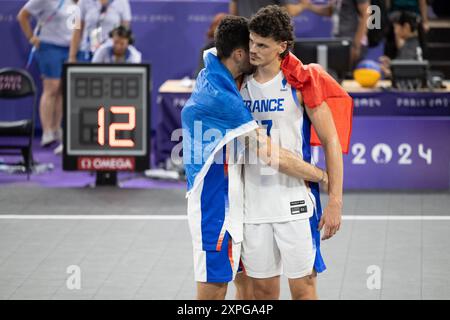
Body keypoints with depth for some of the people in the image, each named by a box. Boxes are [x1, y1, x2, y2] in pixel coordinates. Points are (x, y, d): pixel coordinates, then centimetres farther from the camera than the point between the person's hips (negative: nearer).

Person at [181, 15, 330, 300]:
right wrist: (323, 176, -15)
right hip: (216, 206, -10)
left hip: (235, 201, 10)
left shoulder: (212, 72, 1)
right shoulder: (219, 97, -26)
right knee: (213, 290, -4)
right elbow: (271, 155, -26)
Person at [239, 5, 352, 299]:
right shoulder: (240, 85, 6)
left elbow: (331, 142, -5)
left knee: (302, 287, 0)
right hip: (253, 205, 4)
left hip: (295, 203, -4)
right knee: (263, 288, 9)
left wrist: (335, 201, -10)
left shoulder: (301, 82, -7)